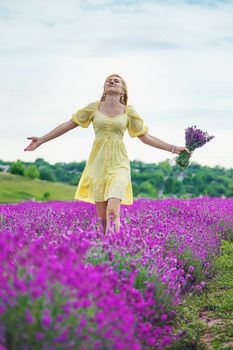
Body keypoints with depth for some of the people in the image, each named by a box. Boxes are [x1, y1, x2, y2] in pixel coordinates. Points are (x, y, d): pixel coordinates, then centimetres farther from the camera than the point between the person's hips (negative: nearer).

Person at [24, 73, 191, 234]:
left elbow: (146, 137, 11)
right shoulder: (94, 107, 6)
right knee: (102, 216, 2)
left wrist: (173, 148, 5)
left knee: (113, 212, -20)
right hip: (97, 164, 2)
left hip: (118, 165, -1)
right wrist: (41, 140, 5)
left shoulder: (128, 111, 6)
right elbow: (68, 125, 8)